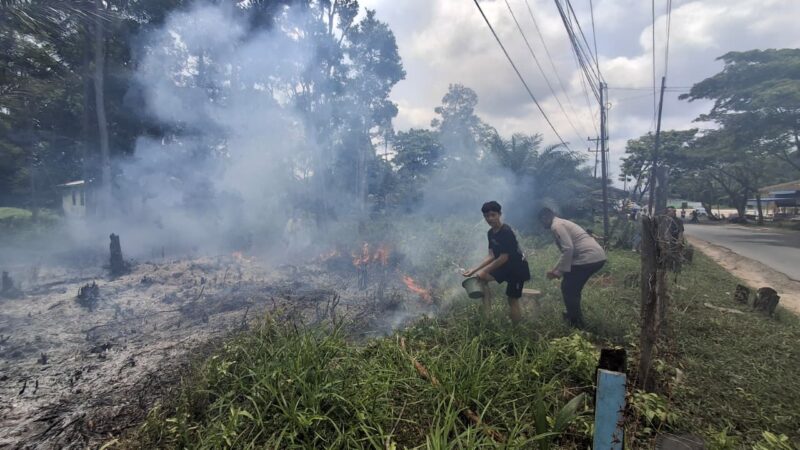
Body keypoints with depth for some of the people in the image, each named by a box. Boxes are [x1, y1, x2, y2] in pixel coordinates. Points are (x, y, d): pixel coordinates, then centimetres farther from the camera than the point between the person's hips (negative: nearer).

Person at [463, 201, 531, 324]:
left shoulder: (506, 232, -25)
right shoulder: (490, 233, 0)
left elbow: (503, 258, -25)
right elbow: (491, 256, 2)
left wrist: (484, 271, -19)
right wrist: (475, 269, -6)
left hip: (518, 268, -8)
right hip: (505, 266, 8)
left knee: (512, 300, -2)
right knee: (481, 278, -1)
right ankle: (486, 314, 2)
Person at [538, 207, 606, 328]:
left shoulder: (556, 226, -7)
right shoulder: (562, 223, 24)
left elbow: (568, 249, -19)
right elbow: (568, 249, 29)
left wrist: (560, 271, -13)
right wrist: (556, 270, 28)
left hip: (589, 258, -10)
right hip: (598, 256, 10)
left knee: (567, 287, 6)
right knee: (574, 287, 24)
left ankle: (575, 322, 15)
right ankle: (575, 316, 38)